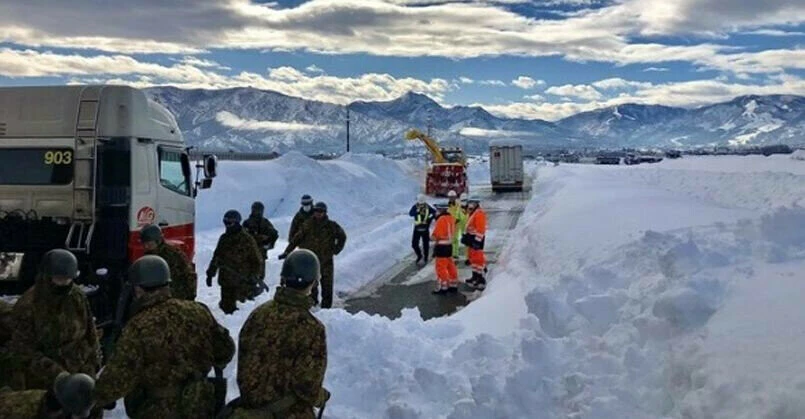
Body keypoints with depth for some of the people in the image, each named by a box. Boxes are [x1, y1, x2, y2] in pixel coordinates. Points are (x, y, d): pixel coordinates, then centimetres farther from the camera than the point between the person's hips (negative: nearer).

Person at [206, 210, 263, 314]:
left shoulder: (247, 239, -6)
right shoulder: (223, 238, 10)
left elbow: (256, 260, -3)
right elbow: (216, 257, 19)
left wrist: (253, 277, -9)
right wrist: (210, 273, 16)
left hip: (241, 282, -5)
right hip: (225, 280, 5)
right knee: (226, 306, 8)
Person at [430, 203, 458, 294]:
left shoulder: (441, 220, -19)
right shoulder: (451, 218, 8)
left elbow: (435, 235, -17)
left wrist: (432, 237, 1)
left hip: (441, 246, -9)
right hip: (449, 245, 9)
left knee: (441, 267, -1)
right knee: (450, 266, 15)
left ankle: (443, 287, 3)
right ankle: (453, 285, 22)